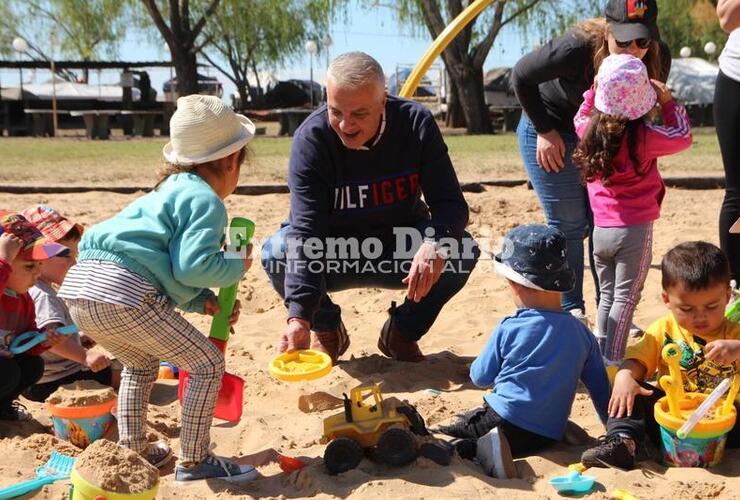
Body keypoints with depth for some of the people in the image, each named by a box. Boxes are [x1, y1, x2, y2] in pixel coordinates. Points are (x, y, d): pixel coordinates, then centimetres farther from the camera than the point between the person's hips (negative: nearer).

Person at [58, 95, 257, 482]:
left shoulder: (171, 191, 28)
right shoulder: (207, 202, -1)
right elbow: (193, 266, -13)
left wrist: (205, 301, 18)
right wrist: (236, 267, 4)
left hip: (79, 285, 10)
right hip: (121, 293, -10)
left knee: (142, 364, 31)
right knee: (207, 363, 3)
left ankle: (133, 451, 38)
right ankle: (193, 460, 9)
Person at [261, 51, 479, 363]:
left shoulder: (417, 124, -17)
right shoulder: (311, 137, -23)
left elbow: (450, 203, -19)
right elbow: (306, 230, -30)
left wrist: (434, 245, -43)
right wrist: (299, 317, -42)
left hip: (400, 250, 1)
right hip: (335, 255, -1)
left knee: (463, 251, -26)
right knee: (277, 253, -29)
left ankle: (402, 332, 1)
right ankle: (327, 330, 2)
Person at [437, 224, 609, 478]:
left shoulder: (508, 329, -6)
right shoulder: (581, 332, 5)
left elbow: (480, 378, 4)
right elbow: (600, 387, 13)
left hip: (504, 420, -5)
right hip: (550, 435, 5)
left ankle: (477, 449, -26)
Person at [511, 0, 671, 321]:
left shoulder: (658, 58, -19)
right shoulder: (576, 49, -33)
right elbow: (521, 77, -18)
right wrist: (545, 131, -15)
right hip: (551, 132, -4)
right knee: (569, 225, -5)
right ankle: (571, 313, 10)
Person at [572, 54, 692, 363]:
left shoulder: (591, 130, -1)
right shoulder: (643, 136, -15)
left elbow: (580, 118, 24)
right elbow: (683, 137, 4)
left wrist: (593, 91, 20)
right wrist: (668, 101, 10)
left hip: (601, 229, 5)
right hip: (635, 230, -5)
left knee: (607, 297, 16)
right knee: (625, 299, 2)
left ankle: (600, 358, 21)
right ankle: (612, 362, 2)